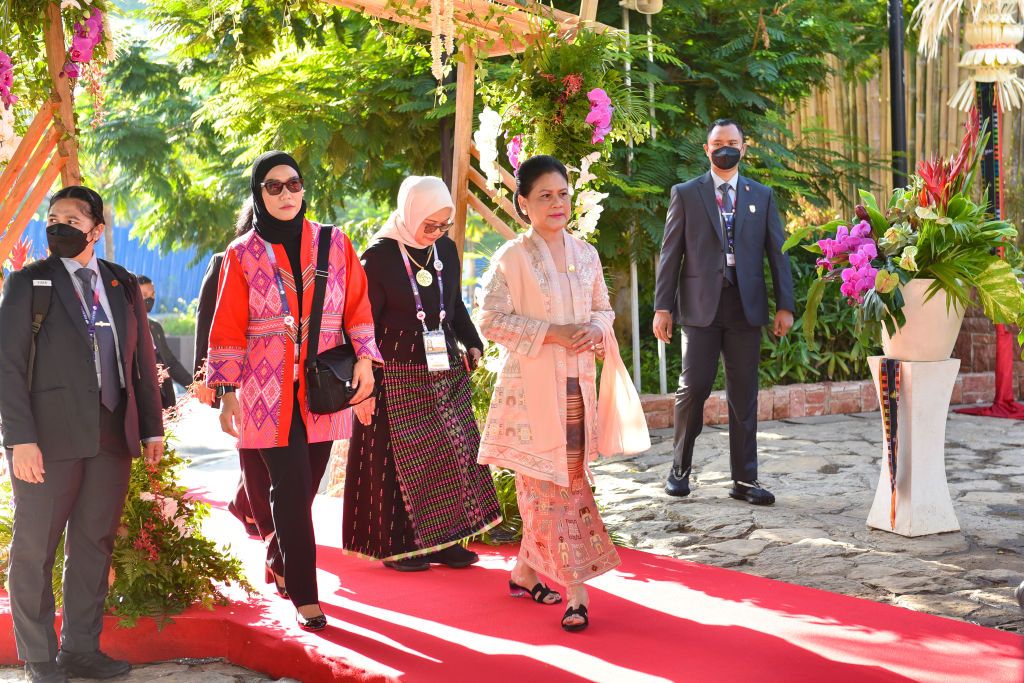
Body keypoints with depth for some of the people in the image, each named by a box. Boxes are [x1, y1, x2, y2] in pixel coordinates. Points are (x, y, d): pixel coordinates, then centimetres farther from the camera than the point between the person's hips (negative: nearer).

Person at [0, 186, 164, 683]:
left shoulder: (123, 284, 11)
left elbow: (142, 359, 13)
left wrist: (152, 427, 8)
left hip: (112, 435, 4)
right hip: (49, 435, -3)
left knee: (94, 544, 9)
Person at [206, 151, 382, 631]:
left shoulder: (334, 244, 7)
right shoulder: (242, 255, 2)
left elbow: (357, 306, 9)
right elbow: (228, 328, 2)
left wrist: (363, 359, -5)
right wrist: (227, 394, -2)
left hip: (323, 388, 3)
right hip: (269, 389, -2)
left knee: (303, 488, 8)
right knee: (293, 490, -8)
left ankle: (279, 561, 35)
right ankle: (305, 597, 0)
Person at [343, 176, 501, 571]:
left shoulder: (446, 249, 5)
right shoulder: (379, 256, -11)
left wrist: (473, 345, 6)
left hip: (446, 373, 6)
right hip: (398, 378, -6)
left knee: (453, 454, 8)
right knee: (401, 460, 1)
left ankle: (443, 539, 19)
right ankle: (396, 545, 13)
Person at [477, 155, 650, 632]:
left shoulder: (585, 255, 10)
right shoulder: (512, 258, -6)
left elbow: (604, 308, 17)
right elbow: (491, 320, -10)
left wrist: (596, 329, -6)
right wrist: (549, 333, -18)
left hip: (578, 386, 6)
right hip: (531, 387, -5)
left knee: (565, 481, 10)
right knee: (548, 485, -4)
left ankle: (526, 572, 26)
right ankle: (575, 590, 0)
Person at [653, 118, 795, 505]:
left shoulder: (762, 196, 12)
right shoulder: (685, 194, 7)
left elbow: (777, 252, 9)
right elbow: (671, 252, 3)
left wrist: (784, 305, 1)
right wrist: (663, 306, -3)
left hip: (745, 307, 2)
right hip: (700, 305, -2)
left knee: (743, 396, 4)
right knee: (693, 387, -6)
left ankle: (744, 479, 11)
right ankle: (680, 467, 13)